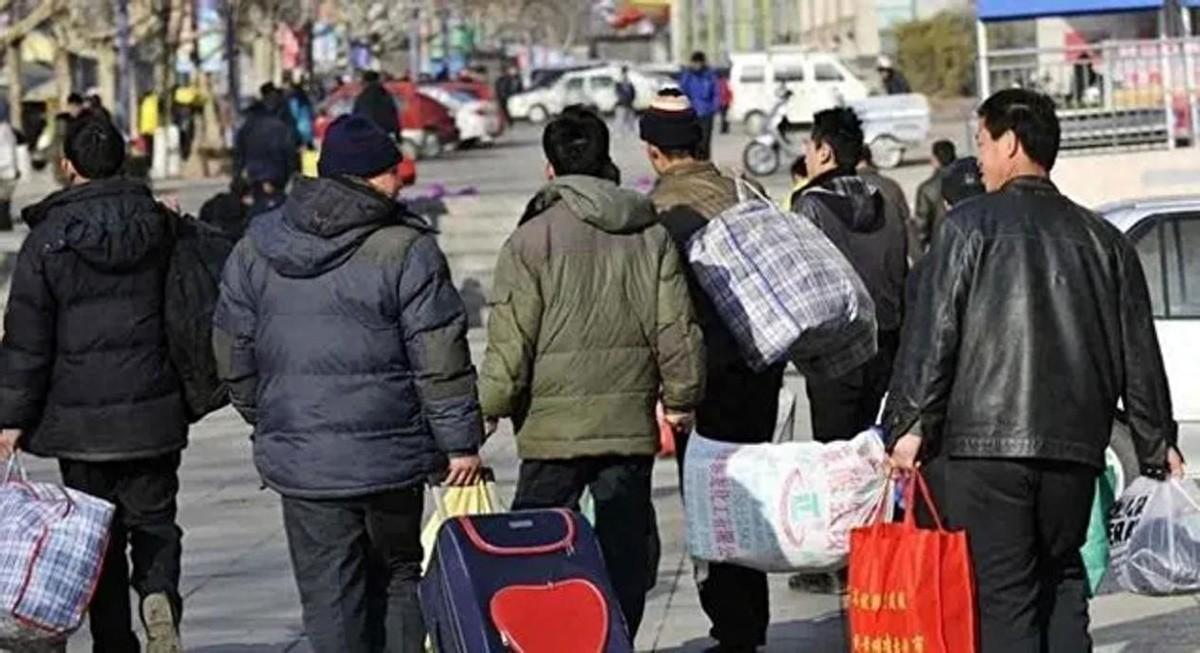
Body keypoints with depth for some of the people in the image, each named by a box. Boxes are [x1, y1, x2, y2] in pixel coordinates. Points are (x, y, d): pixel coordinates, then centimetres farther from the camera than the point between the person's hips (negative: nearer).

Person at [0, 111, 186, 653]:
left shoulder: (48, 238, -8)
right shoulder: (159, 226, 1)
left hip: (79, 419, -2)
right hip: (152, 413, 2)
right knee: (153, 518, 12)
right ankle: (160, 593, -15)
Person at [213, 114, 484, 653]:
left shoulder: (253, 251, 5)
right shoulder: (406, 250, -10)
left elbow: (234, 355, 12)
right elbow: (441, 360, -11)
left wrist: (266, 422, 24)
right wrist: (461, 442, -4)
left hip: (300, 461, 3)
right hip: (390, 455, -3)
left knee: (329, 590, 5)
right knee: (397, 576, 15)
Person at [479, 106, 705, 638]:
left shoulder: (532, 238, -8)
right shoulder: (652, 233, 5)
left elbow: (512, 340, -9)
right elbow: (678, 328, 7)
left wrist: (490, 408, 2)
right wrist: (681, 397, 19)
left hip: (555, 426, -3)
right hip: (631, 423, 4)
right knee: (624, 548, 9)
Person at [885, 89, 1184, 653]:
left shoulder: (972, 224, -1)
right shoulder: (1102, 239, 13)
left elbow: (932, 333, -8)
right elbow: (1138, 352, 15)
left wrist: (911, 424, -8)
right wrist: (1158, 445, 21)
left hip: (980, 443, -5)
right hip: (1074, 445, 5)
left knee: (1000, 591, -5)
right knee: (1062, 579, 17)